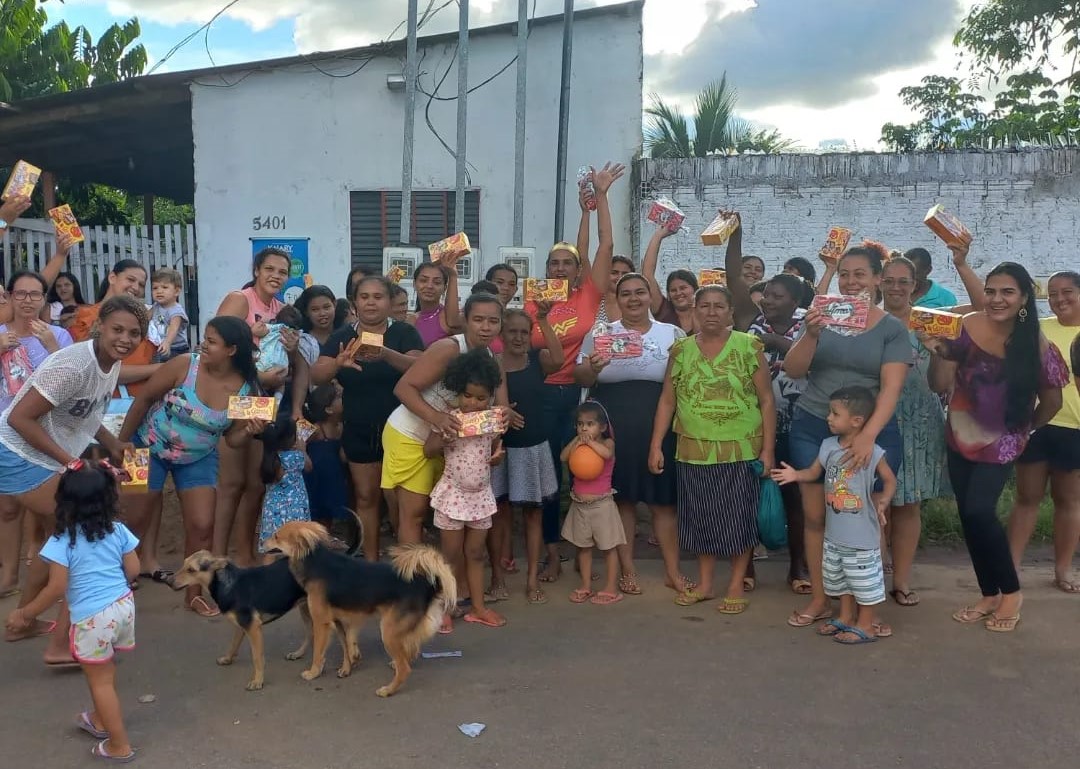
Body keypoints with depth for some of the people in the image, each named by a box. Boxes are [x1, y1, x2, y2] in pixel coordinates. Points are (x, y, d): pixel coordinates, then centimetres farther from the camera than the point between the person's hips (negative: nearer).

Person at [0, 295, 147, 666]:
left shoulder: (112, 363, 1)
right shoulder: (73, 366, -26)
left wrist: (114, 445, 1)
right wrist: (70, 462, -23)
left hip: (46, 460, 10)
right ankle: (62, 645, -2)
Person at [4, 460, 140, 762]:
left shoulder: (62, 540, -14)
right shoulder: (118, 530, -1)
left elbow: (57, 588, -15)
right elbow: (133, 570, 4)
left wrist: (25, 614, -2)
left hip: (93, 618, -6)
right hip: (124, 606, 6)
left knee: (100, 681, 9)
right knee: (104, 671, 27)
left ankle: (120, 746, 16)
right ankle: (100, 721, 46)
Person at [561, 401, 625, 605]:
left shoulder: (607, 443, -8)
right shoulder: (577, 444, 5)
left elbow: (607, 453, -30)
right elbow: (564, 457, -10)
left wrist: (590, 442, -22)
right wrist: (577, 440, -12)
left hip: (601, 504, -5)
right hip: (579, 504, 5)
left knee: (609, 547, 2)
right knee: (583, 546, 13)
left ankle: (610, 589, 11)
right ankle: (586, 586, 25)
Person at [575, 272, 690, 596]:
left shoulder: (673, 334, 8)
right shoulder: (600, 333, 7)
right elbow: (579, 379, 4)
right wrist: (593, 368, -18)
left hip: (659, 429, 0)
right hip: (613, 430, 0)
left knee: (663, 499, 4)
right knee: (621, 498, 5)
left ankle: (672, 571, 16)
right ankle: (627, 569, 18)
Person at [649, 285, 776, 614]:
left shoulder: (749, 347, -3)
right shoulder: (680, 350, 4)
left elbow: (766, 401, -2)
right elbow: (667, 401, 6)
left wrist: (767, 449, -6)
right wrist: (656, 446, 0)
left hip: (741, 450, -2)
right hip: (694, 451, 2)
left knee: (738, 518, 5)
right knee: (701, 517, 11)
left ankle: (736, 586, 19)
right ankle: (705, 584, 25)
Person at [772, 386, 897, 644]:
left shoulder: (872, 452, -16)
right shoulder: (828, 446, 0)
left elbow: (890, 480, -4)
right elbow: (814, 472, 9)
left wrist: (882, 502, -20)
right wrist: (795, 474, -9)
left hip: (862, 535, -7)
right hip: (835, 532, 7)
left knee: (864, 579, 4)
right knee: (837, 576, 19)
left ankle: (866, 625, 19)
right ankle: (846, 617, 36)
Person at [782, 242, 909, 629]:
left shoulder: (892, 329, -1)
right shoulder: (822, 317, 5)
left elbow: (891, 388, -12)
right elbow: (793, 371, -2)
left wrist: (867, 435, -27)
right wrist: (810, 335, -21)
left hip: (871, 432, -2)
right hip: (811, 428, 2)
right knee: (815, 515, 5)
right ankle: (819, 599, 16)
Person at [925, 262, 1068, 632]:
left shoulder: (1036, 344, -13)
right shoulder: (967, 327, -11)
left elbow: (1052, 401, 1)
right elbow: (940, 385, -11)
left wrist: (1026, 429, 10)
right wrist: (937, 351, -27)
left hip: (1001, 442, -3)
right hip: (960, 436, 3)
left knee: (979, 511, -15)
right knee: (968, 515, 7)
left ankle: (1011, 591, 8)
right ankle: (989, 594, 24)